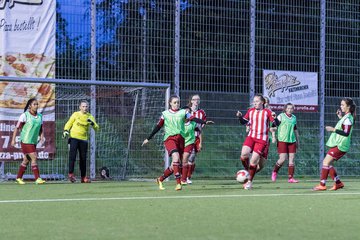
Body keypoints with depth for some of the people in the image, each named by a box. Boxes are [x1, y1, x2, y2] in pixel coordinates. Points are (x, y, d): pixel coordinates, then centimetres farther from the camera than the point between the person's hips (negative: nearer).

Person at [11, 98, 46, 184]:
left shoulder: (39, 116, 8)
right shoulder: (25, 115, -8)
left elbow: (40, 129, 14)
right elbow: (17, 128, -6)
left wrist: (41, 137, -5)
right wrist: (13, 139, -10)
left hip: (34, 142, 6)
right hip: (25, 141, -6)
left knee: (26, 160, 12)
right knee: (34, 158, -14)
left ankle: (19, 178, 24)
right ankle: (37, 178, -15)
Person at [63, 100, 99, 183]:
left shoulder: (90, 117, 7)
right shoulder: (75, 114, 3)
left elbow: (96, 128, 2)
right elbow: (69, 123, 10)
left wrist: (92, 123, -18)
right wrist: (66, 130, -7)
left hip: (83, 139, 2)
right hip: (74, 138, -2)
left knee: (83, 158, 5)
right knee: (72, 155, -14)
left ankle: (83, 177, 12)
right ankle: (71, 174, -10)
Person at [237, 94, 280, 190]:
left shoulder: (267, 112, -2)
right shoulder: (251, 111, 9)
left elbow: (276, 124, -5)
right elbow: (244, 122, 19)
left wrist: (274, 118, -26)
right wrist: (240, 117, -1)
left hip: (262, 139, -3)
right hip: (251, 137, 3)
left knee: (253, 161, -7)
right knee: (244, 155, -20)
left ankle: (250, 181, 9)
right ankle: (248, 171, 7)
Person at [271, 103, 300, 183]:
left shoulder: (294, 117, 14)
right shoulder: (281, 116, -2)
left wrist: (297, 140, 23)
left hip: (292, 141, 5)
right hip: (282, 140, -5)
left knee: (292, 159, -1)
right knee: (282, 159, -10)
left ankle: (291, 178, 1)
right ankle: (274, 172, 16)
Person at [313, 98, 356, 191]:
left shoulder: (348, 118, -15)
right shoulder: (346, 117, 14)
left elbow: (346, 133, -22)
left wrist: (333, 130, -21)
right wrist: (340, 117, 21)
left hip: (340, 145, -10)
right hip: (337, 144, 10)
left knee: (326, 162, -13)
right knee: (328, 163, 11)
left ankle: (322, 185, -12)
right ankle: (338, 183, 15)